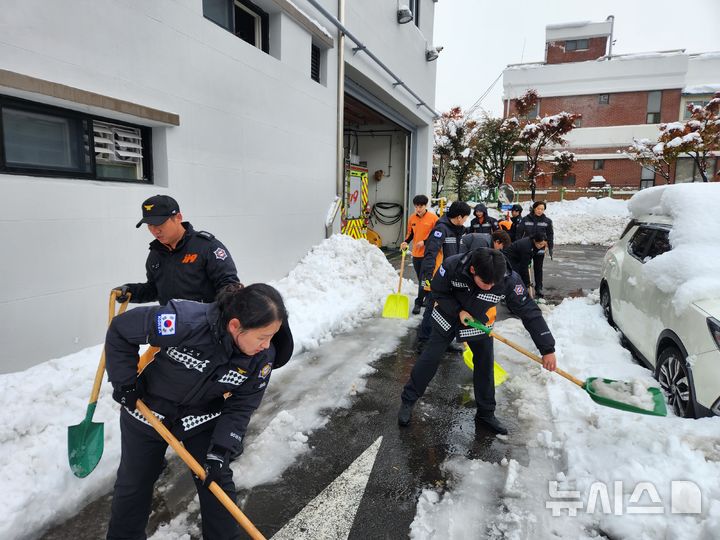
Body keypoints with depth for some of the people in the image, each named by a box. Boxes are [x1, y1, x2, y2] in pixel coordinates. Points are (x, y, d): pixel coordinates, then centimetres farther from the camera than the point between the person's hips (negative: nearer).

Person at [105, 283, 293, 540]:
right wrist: (125, 383, -17)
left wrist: (221, 451, -20)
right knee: (134, 483, 17)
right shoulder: (183, 321, -39)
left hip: (203, 420, 2)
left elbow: (240, 407, -12)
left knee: (217, 481, 7)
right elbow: (120, 329, -22)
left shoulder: (263, 357, -25)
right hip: (147, 411, -1)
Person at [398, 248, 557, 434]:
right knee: (429, 360, 2)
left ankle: (485, 414, 28)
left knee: (485, 366, 6)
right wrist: (458, 311, -28)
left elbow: (530, 312, -25)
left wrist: (547, 349, -24)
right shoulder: (451, 266, -36)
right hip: (448, 316, -1)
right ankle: (407, 401, 21)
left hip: (479, 322, 2)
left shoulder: (509, 280, -34)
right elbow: (438, 292, -16)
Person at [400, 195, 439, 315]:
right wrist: (406, 242, -1)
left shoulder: (433, 218, -8)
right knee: (421, 278, 14)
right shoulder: (412, 218, 6)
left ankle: (418, 303, -1)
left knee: (424, 279, -6)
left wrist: (424, 242, -17)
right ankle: (428, 299, 29)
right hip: (416, 254, 5)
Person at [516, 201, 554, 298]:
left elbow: (550, 235, 5)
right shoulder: (526, 219, -4)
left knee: (538, 269, 7)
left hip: (540, 249, 0)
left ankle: (539, 289, 16)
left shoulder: (547, 221, -1)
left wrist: (550, 248, 2)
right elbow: (519, 232, -1)